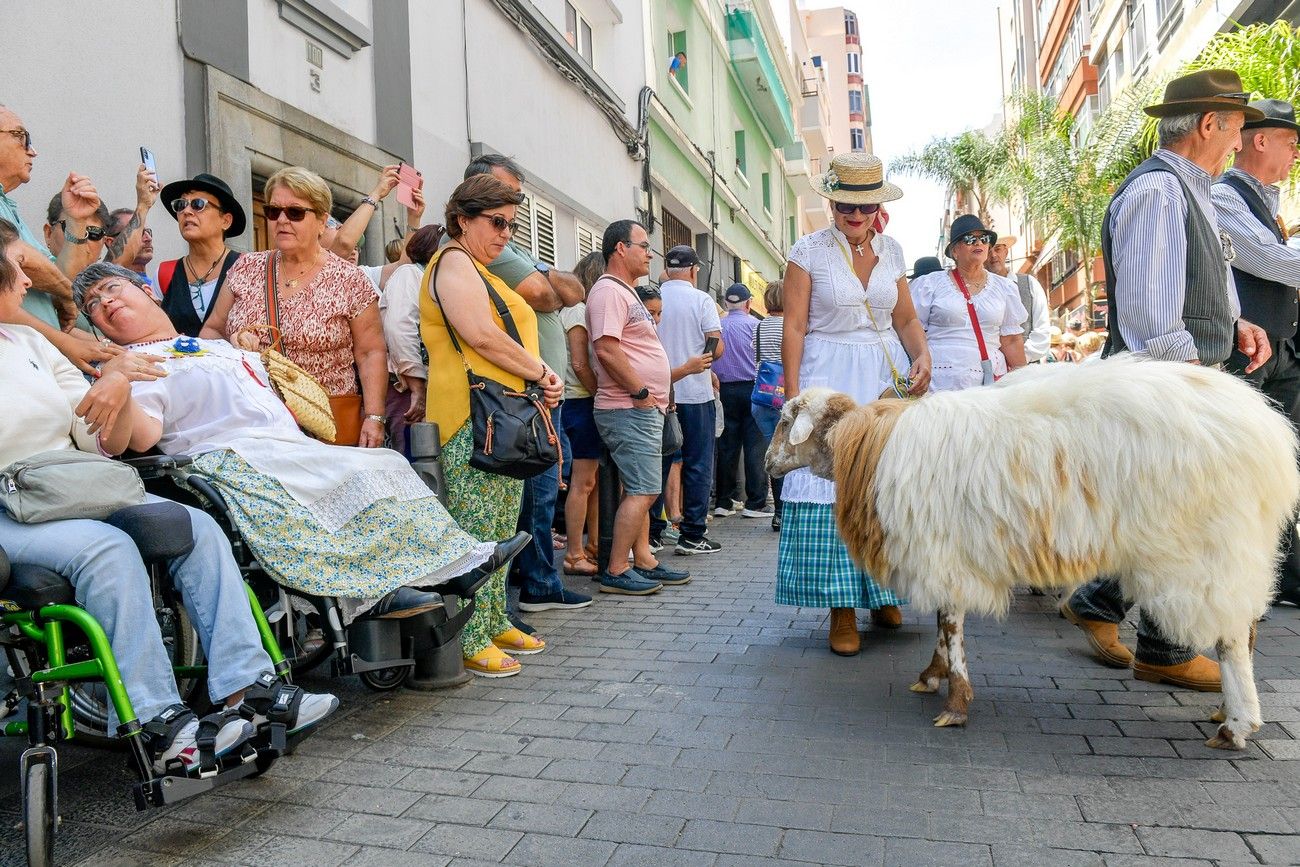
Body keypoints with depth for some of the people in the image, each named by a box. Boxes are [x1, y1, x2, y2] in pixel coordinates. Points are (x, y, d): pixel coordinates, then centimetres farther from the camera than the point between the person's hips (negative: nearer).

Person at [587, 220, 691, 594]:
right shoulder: (609, 291, -13)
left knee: (641, 489, 13)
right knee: (643, 490, -10)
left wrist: (654, 397, 15)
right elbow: (607, 350, -24)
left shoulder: (626, 292, 21)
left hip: (644, 409, 11)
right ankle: (616, 571, -3)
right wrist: (641, 393, -19)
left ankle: (644, 561, 21)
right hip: (629, 410, -11)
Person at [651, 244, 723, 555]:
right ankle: (692, 535, 4)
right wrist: (697, 362, 9)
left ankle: (652, 532, 12)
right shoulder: (701, 300, -6)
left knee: (659, 462, 9)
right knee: (697, 465, 3)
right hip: (695, 393, -3)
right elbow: (716, 347, -10)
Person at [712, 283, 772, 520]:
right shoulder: (754, 324, -4)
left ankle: (723, 502, 12)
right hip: (751, 387, -4)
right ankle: (755, 503, 0)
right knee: (755, 447, -1)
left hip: (724, 390, 4)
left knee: (727, 447, 8)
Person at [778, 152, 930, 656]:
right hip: (829, 378, -4)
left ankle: (885, 594, 20)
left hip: (887, 377, 4)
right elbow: (794, 327, -5)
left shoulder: (891, 250, 11)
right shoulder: (809, 250, -1)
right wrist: (793, 395, -12)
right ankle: (842, 610, 2)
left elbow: (906, 318, 15)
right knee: (830, 484, -7)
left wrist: (922, 355, -5)